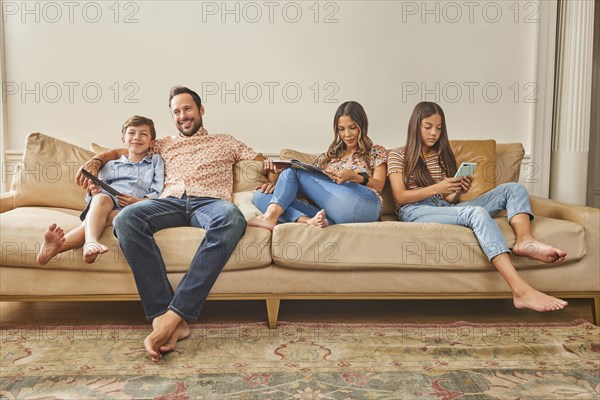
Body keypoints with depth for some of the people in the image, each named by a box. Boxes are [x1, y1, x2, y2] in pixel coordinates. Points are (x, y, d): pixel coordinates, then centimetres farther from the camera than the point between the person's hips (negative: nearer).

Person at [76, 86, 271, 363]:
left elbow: (262, 162, 26)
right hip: (170, 202, 2)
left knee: (231, 219, -41)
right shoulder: (164, 145, 35)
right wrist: (94, 160, 20)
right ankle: (164, 316, -39)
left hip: (209, 202, -2)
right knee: (126, 219, -33)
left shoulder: (225, 142, 30)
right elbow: (121, 150, 40)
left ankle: (173, 315, -45)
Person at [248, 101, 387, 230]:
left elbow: (379, 186, 8)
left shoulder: (376, 152, 22)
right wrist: (280, 169, 3)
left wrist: (353, 176, -11)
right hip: (331, 211, 5)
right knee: (260, 195, -11)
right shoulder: (329, 156, 32)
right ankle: (308, 220, -35)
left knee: (293, 171, -12)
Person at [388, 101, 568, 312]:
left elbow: (449, 199, 19)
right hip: (415, 211, -6)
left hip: (445, 208, 7)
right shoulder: (397, 155, 8)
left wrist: (458, 191, -5)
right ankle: (522, 291, -50)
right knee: (477, 213, -36)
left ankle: (525, 239, -41)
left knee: (513, 188, -9)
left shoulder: (443, 156, 24)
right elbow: (400, 197, -4)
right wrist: (437, 188, -17)